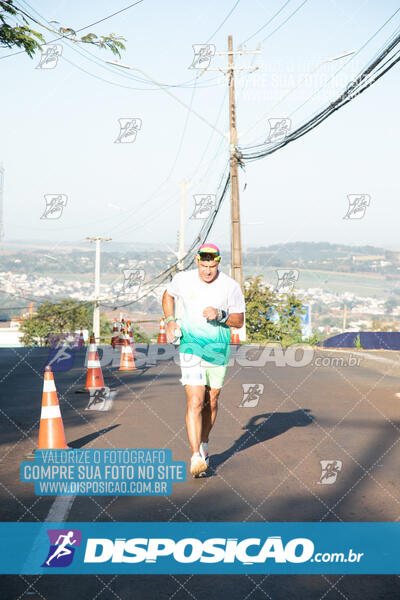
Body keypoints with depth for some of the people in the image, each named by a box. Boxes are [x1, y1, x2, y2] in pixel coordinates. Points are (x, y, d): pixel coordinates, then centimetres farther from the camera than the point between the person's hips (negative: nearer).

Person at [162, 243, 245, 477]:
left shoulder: (231, 287, -8)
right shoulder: (183, 279, -6)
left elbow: (239, 320, 0)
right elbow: (169, 295, 16)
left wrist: (220, 315, -19)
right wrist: (170, 322, 4)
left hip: (218, 349, 1)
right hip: (191, 347, -1)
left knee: (211, 401, 13)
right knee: (195, 402, -13)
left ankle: (204, 445, 36)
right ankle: (196, 457, -14)